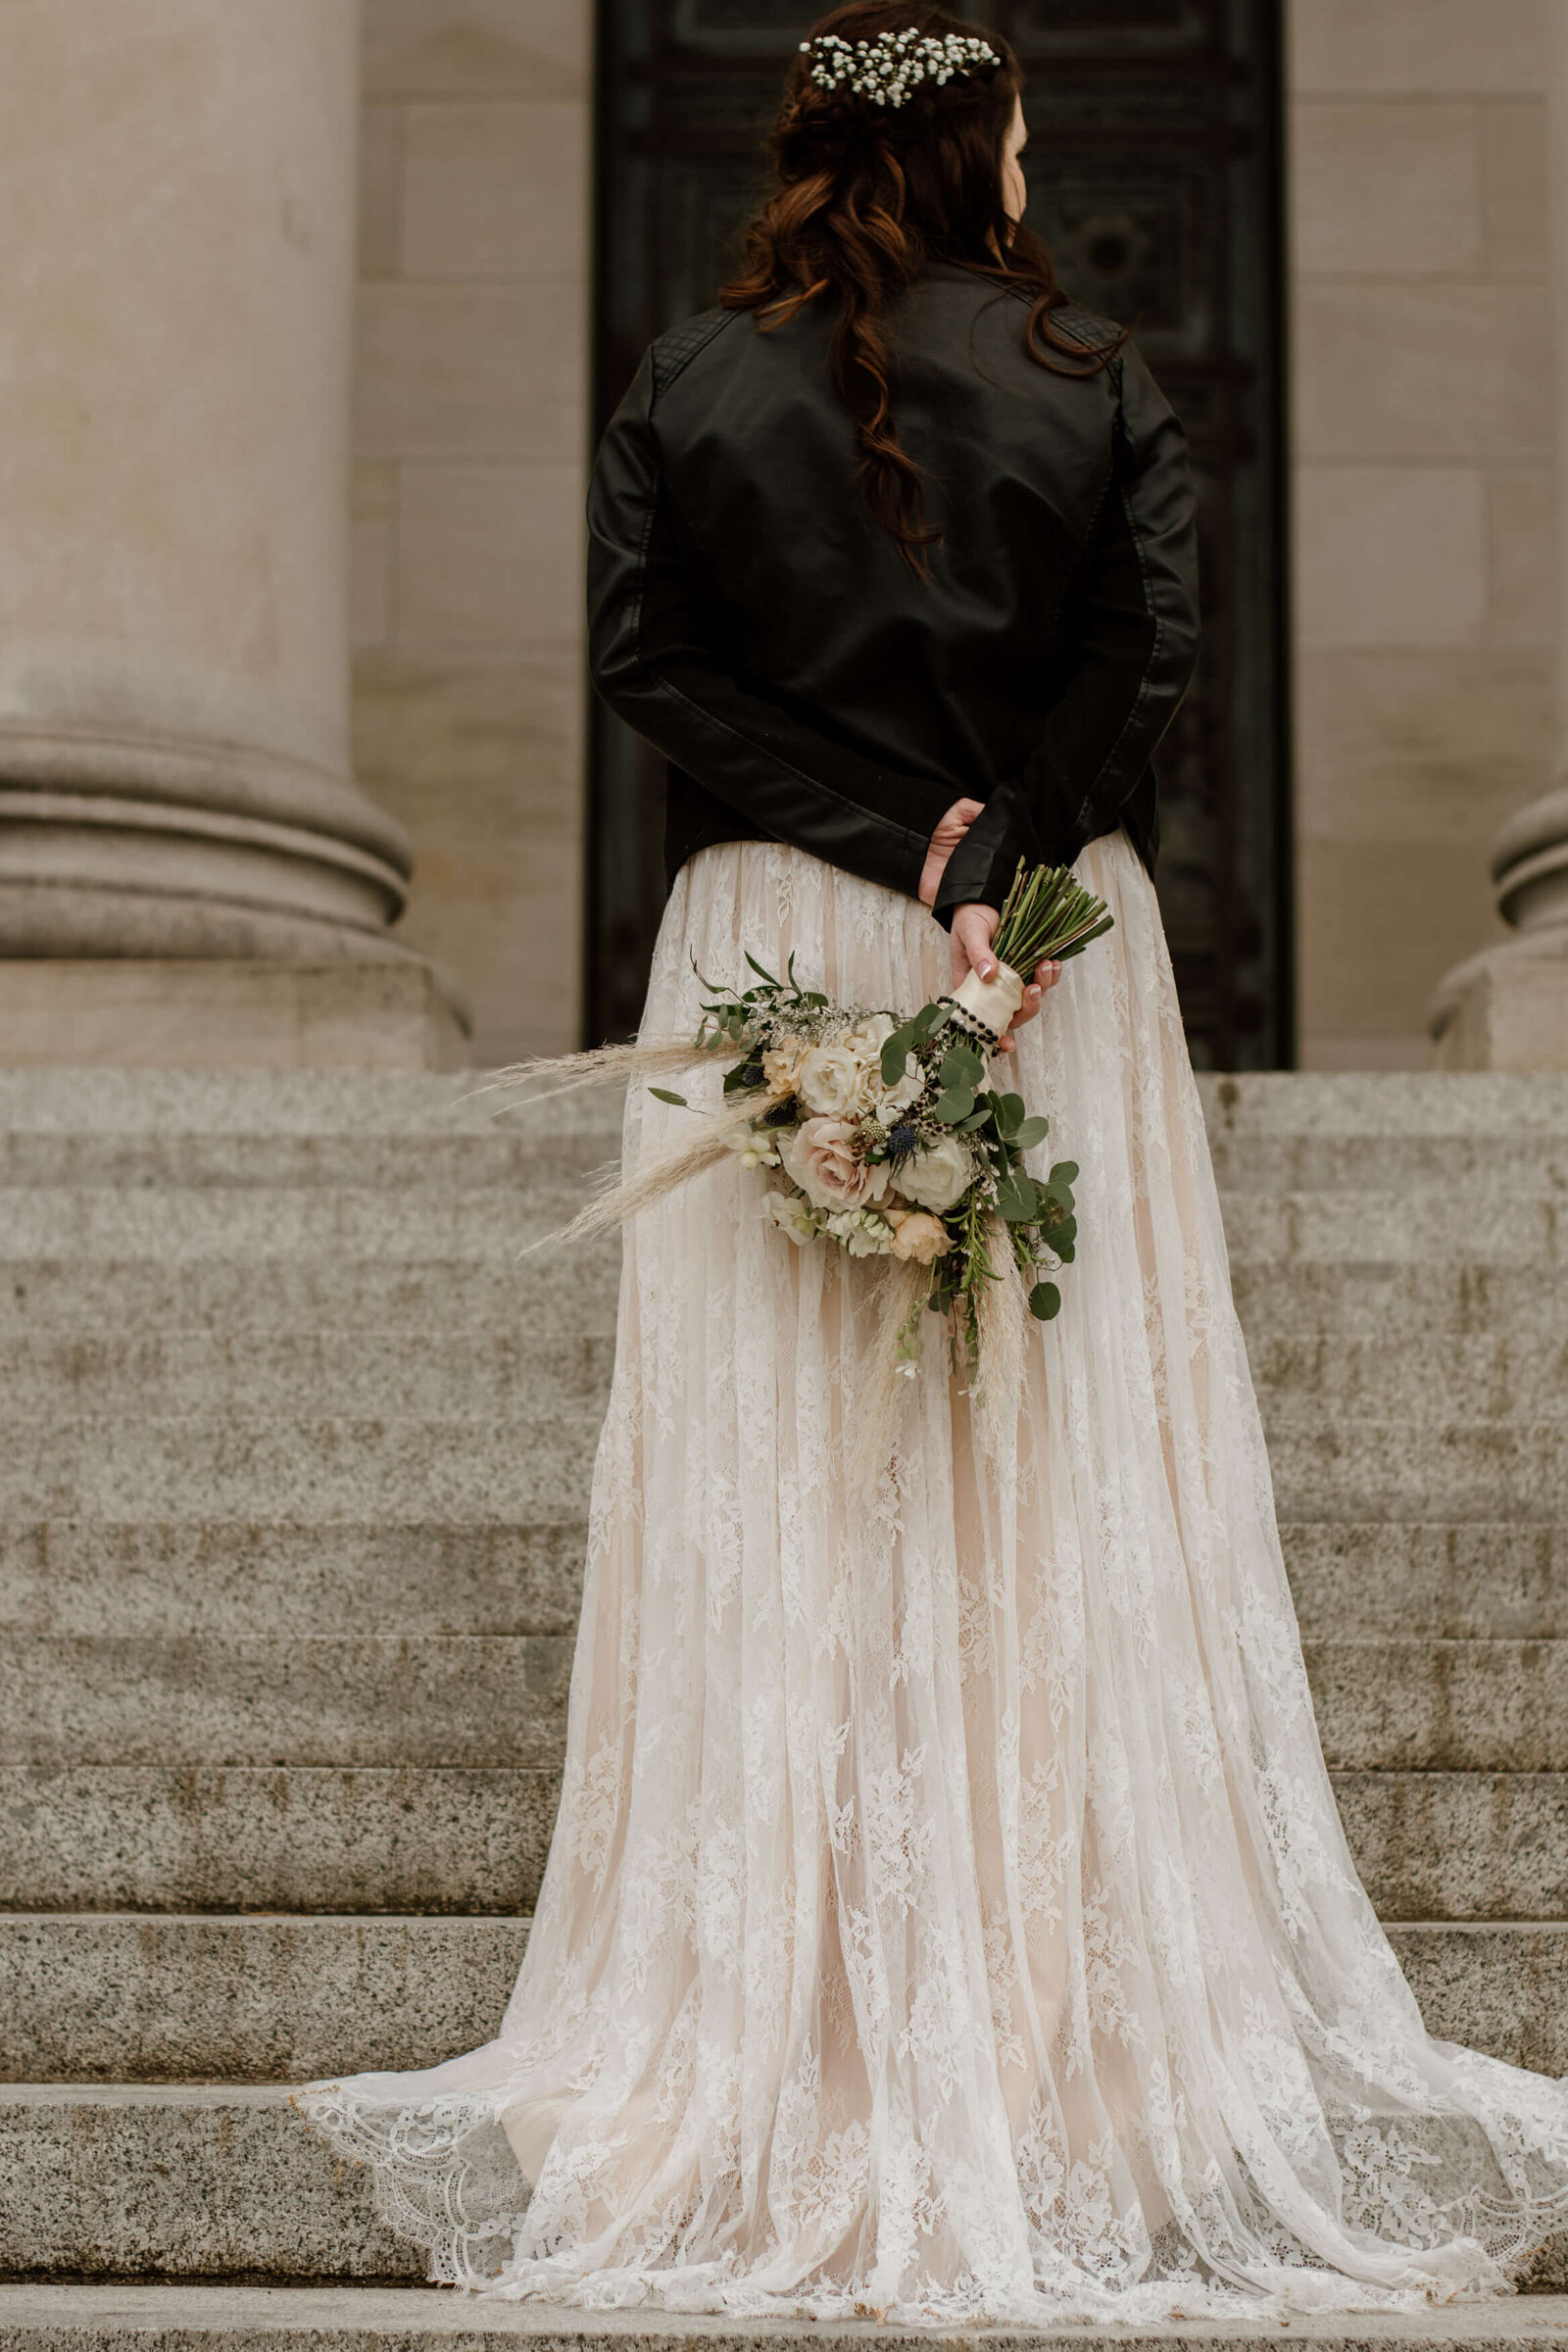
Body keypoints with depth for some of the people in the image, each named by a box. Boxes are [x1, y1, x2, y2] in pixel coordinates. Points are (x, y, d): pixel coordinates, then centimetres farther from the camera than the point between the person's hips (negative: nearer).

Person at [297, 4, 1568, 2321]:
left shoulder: (686, 384, 4)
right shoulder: (1098, 383, 2)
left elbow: (643, 655, -5)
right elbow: (1147, 658, -8)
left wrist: (884, 841, -8)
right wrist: (990, 868, -11)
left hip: (775, 938, 1)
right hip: (1060, 954, 0)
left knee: (780, 1477, 2)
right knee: (1071, 1477, 3)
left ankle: (788, 2046, 2)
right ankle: (1085, 2024, 6)